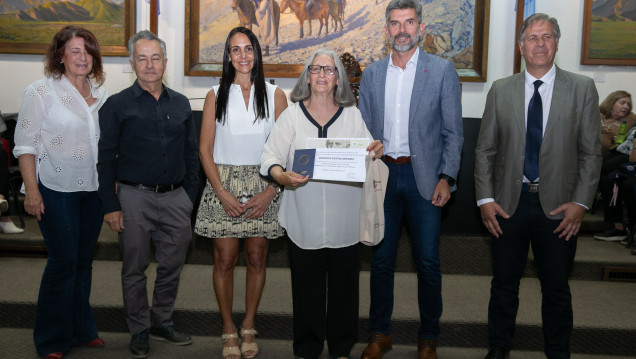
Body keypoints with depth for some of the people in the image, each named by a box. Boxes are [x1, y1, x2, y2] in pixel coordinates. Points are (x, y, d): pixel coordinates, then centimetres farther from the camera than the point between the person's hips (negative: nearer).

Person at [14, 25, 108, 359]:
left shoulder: (100, 93, 9)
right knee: (63, 260, -4)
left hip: (93, 189, 5)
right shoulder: (41, 91, -5)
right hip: (57, 189, -5)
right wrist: (31, 190, -13)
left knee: (84, 259, 12)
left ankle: (82, 330, 26)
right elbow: (25, 143, -7)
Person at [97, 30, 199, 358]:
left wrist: (190, 194, 8)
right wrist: (110, 205, -8)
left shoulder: (180, 104, 10)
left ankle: (162, 322, 29)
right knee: (134, 269, 7)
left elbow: (191, 152, 14)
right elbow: (105, 158, -3)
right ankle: (139, 330, 23)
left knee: (172, 264, 11)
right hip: (135, 198, -3)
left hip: (175, 197, 3)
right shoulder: (117, 105, -2)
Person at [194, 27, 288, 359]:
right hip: (224, 185, 0)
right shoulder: (216, 96, 4)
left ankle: (248, 327, 24)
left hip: (262, 187, 0)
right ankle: (228, 330, 19)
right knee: (225, 260, 3)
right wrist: (222, 192, -9)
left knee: (256, 259, 7)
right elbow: (205, 150, 1)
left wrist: (270, 191, -9)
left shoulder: (275, 96, 3)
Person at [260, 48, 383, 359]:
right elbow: (271, 154, -5)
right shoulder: (292, 114, 3)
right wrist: (280, 175, -26)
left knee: (343, 284, 11)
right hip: (304, 219, -1)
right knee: (307, 286, 8)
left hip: (345, 220, 1)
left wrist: (377, 151, -18)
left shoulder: (352, 115, 6)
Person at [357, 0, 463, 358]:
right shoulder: (371, 74, 9)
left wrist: (446, 178, -10)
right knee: (381, 259, 9)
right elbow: (364, 130, 11)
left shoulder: (442, 70, 0)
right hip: (382, 175, 3)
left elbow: (453, 131, -1)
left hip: (424, 177, -2)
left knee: (428, 262, 5)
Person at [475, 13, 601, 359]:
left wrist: (580, 202, -9)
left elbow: (591, 152, -1)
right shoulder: (500, 90, 4)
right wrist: (485, 198, -4)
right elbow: (485, 149, 4)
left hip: (558, 205, -1)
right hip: (508, 203, 1)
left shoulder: (582, 88, 0)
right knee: (504, 282, 13)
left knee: (556, 288, 12)